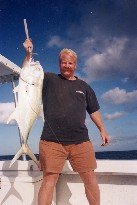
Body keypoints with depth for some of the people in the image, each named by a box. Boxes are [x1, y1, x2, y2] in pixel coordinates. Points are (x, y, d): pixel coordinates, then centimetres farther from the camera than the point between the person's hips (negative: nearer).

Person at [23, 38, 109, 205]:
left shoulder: (84, 86, 17)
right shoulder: (48, 79, 10)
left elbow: (94, 110, 19)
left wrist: (102, 130, 12)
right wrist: (28, 54, -7)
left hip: (81, 141, 3)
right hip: (52, 141, -2)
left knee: (90, 179, 7)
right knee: (49, 181, -3)